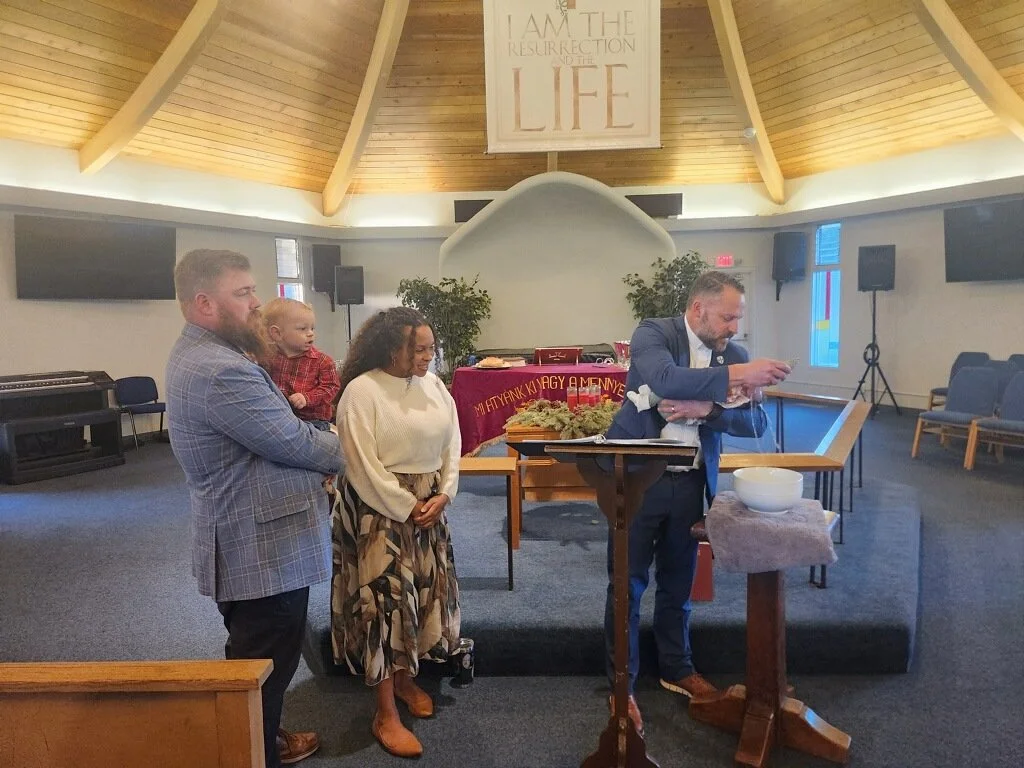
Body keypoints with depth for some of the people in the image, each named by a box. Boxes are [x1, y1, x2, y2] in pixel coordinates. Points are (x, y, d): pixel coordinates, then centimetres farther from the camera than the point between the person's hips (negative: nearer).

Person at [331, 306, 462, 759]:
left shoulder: (434, 386, 4)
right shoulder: (361, 391, -16)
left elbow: (452, 443, 7)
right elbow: (363, 466, -18)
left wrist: (443, 495, -5)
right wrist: (407, 507, -15)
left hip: (430, 506, 7)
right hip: (379, 509, -6)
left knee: (424, 592, 14)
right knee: (385, 600, -3)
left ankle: (406, 679, 36)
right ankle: (385, 715, 9)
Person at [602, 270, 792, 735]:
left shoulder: (732, 354, 2)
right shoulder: (653, 334, -11)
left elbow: (755, 423, -3)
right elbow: (665, 380, -32)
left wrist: (706, 409, -19)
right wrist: (733, 375, -36)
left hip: (691, 483, 5)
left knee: (678, 582, 18)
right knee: (628, 584, 5)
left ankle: (676, 669, 38)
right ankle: (623, 684, 20)